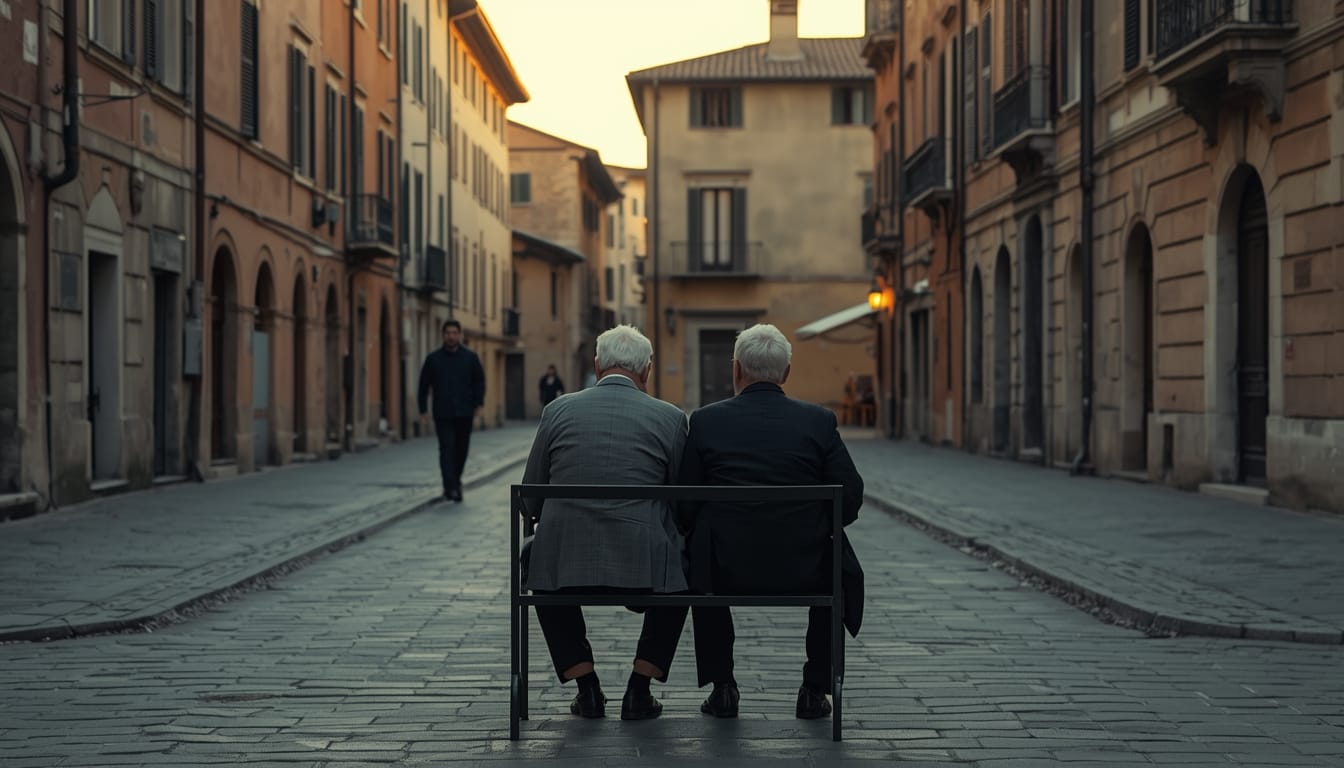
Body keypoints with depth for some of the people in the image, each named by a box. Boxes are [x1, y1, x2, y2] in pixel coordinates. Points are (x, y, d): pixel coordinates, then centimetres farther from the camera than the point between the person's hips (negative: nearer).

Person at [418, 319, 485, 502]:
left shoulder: (470, 357, 4)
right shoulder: (433, 359, 3)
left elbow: (479, 381, 7)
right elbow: (424, 385, 6)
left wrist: (478, 404, -5)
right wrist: (423, 410, 2)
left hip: (464, 413, 1)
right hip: (442, 414, -1)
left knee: (461, 449, 8)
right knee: (447, 449, -11)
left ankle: (455, 481, 28)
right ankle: (451, 487, -16)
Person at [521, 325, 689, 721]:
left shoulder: (558, 410, 5)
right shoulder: (670, 417, 2)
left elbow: (530, 502, 10)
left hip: (566, 559, 1)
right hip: (643, 564, -1)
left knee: (543, 569, 35)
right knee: (678, 573, 32)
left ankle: (586, 688, 24)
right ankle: (639, 691, 20)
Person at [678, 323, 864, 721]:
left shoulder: (706, 421, -4)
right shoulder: (819, 421, -3)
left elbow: (684, 509, -2)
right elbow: (851, 500, -3)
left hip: (727, 571, 0)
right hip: (805, 571, 0)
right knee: (841, 571, 33)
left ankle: (722, 688, 29)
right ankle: (815, 690, 26)